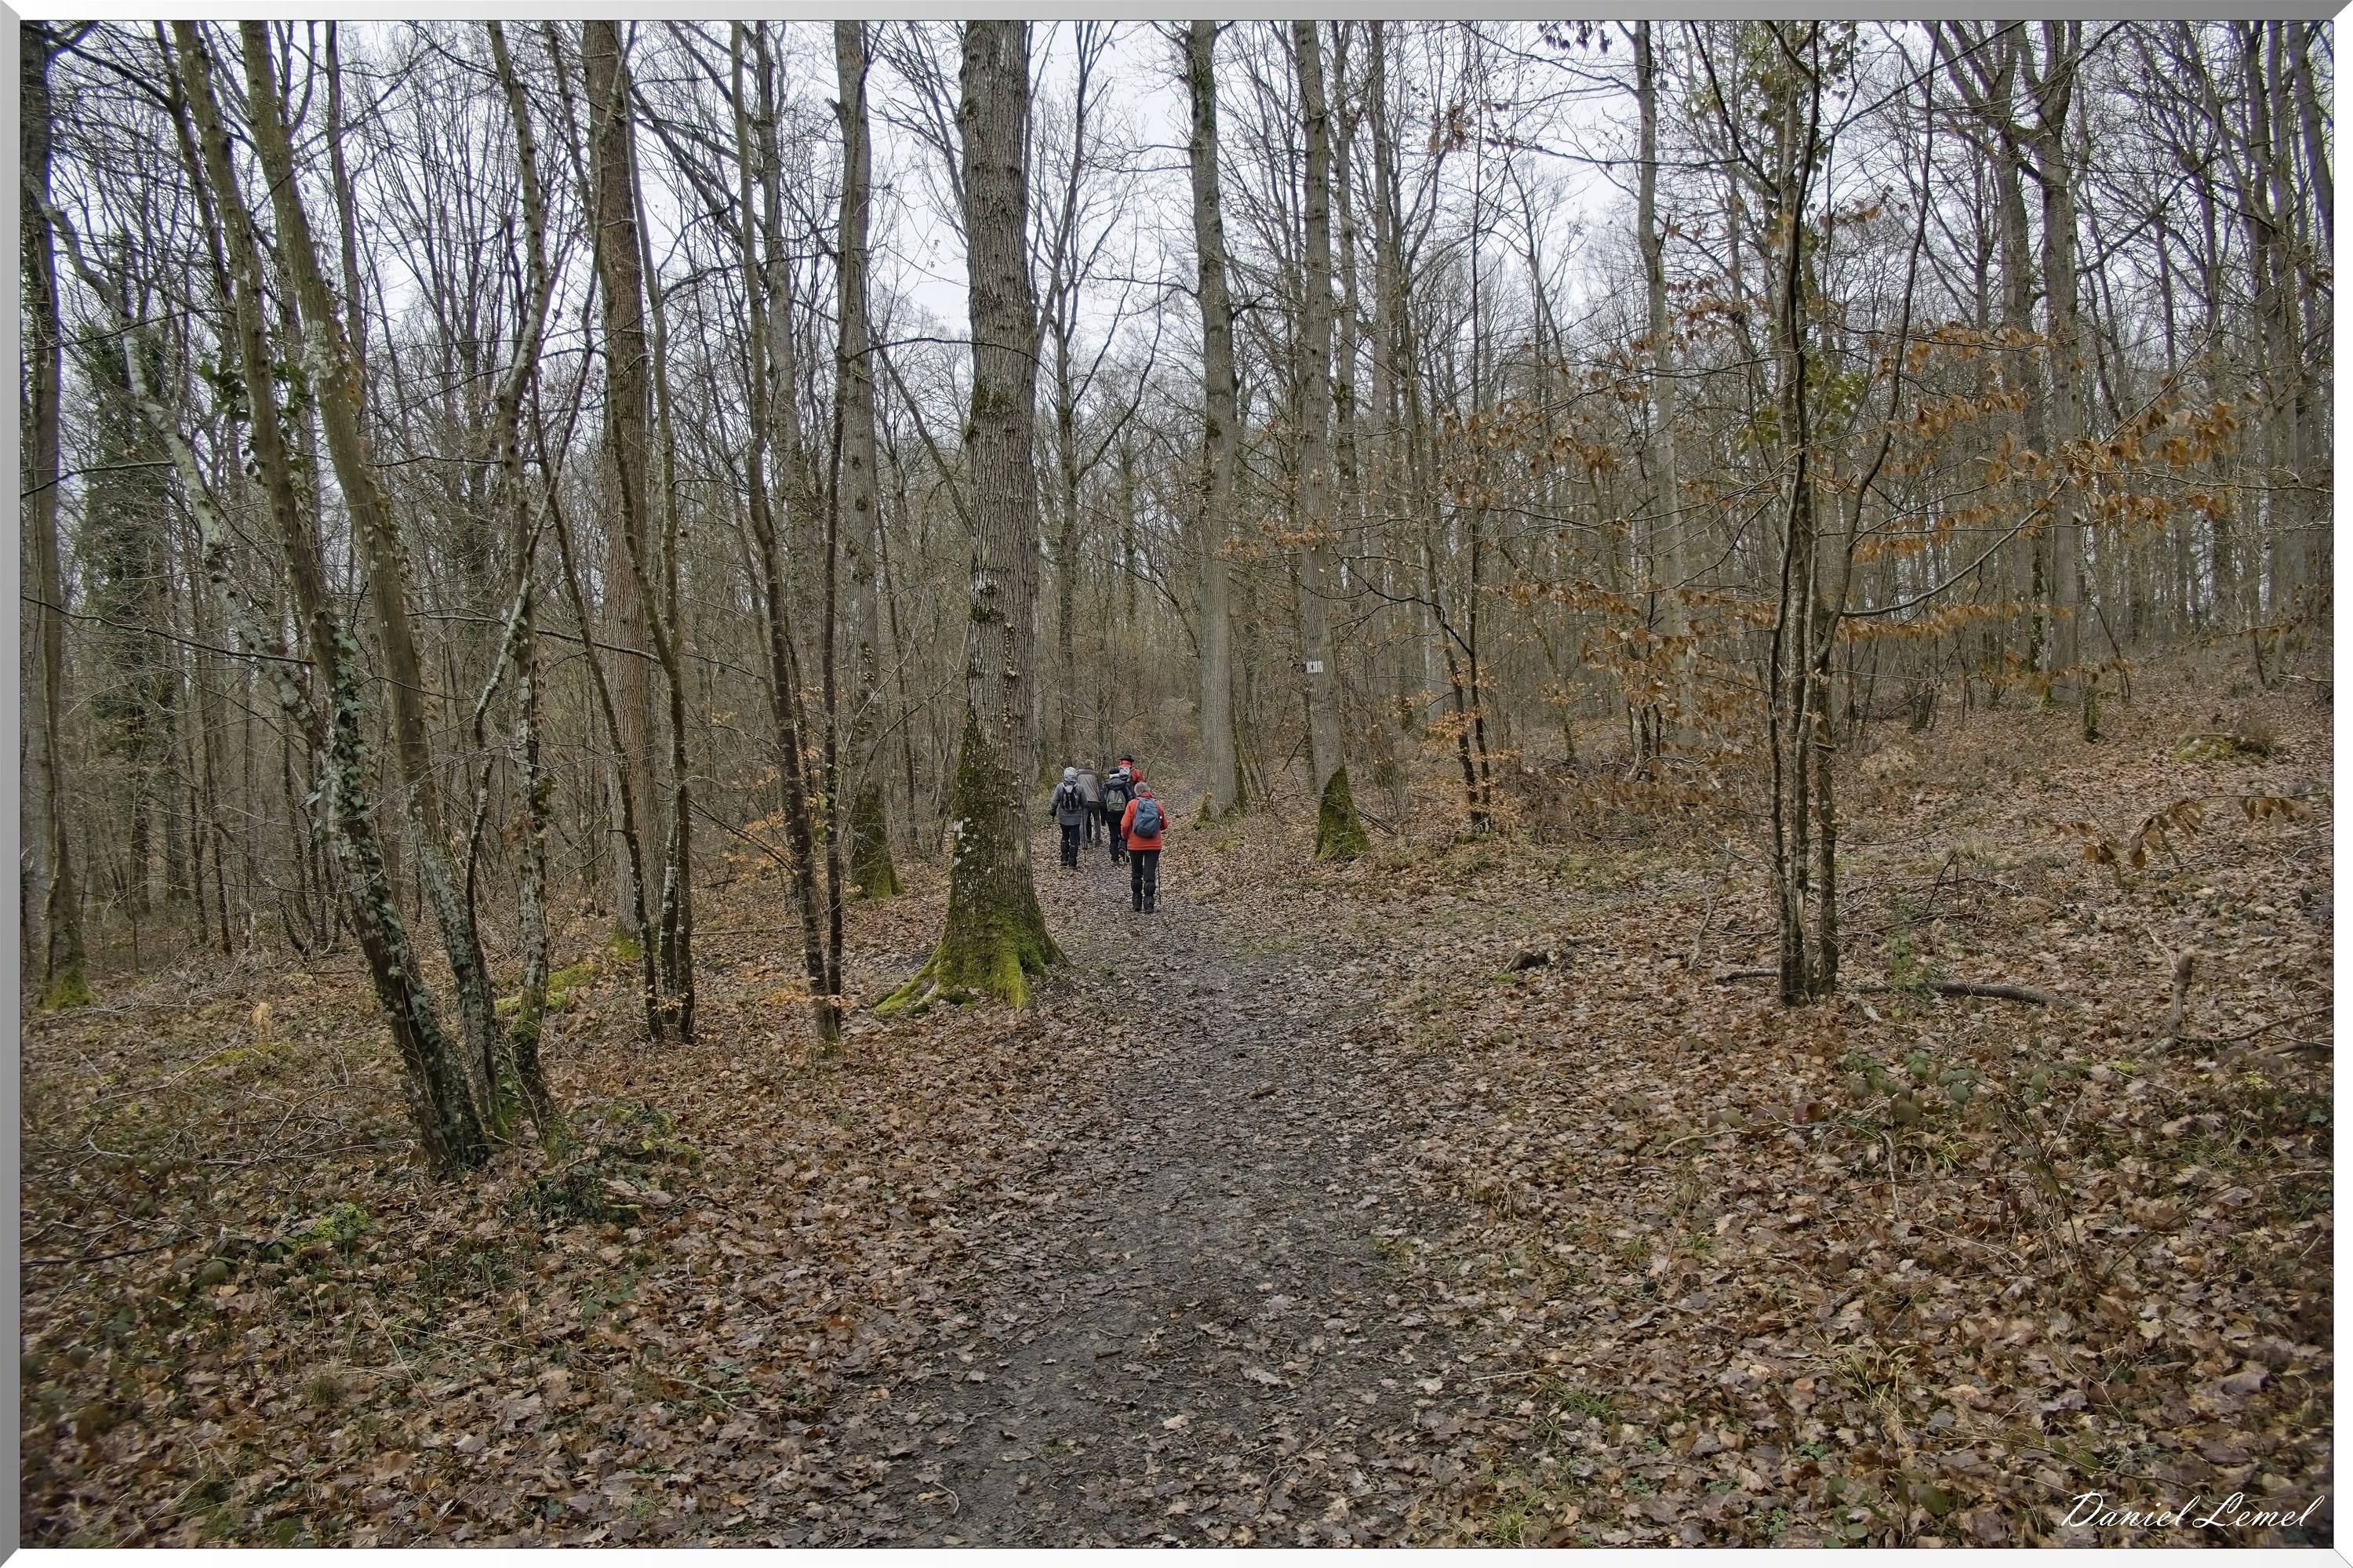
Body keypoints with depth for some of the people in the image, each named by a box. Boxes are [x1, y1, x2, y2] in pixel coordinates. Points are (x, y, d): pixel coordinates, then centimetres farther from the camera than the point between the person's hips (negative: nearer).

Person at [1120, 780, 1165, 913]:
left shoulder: (1132, 804, -5)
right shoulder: (1157, 804, 1)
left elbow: (1125, 825, -8)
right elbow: (1164, 826, 11)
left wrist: (1125, 837, 11)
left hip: (1135, 845, 0)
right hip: (1154, 846, 1)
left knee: (1136, 874, 14)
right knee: (1150, 874, 2)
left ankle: (1137, 904, 19)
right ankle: (1148, 904, -6)